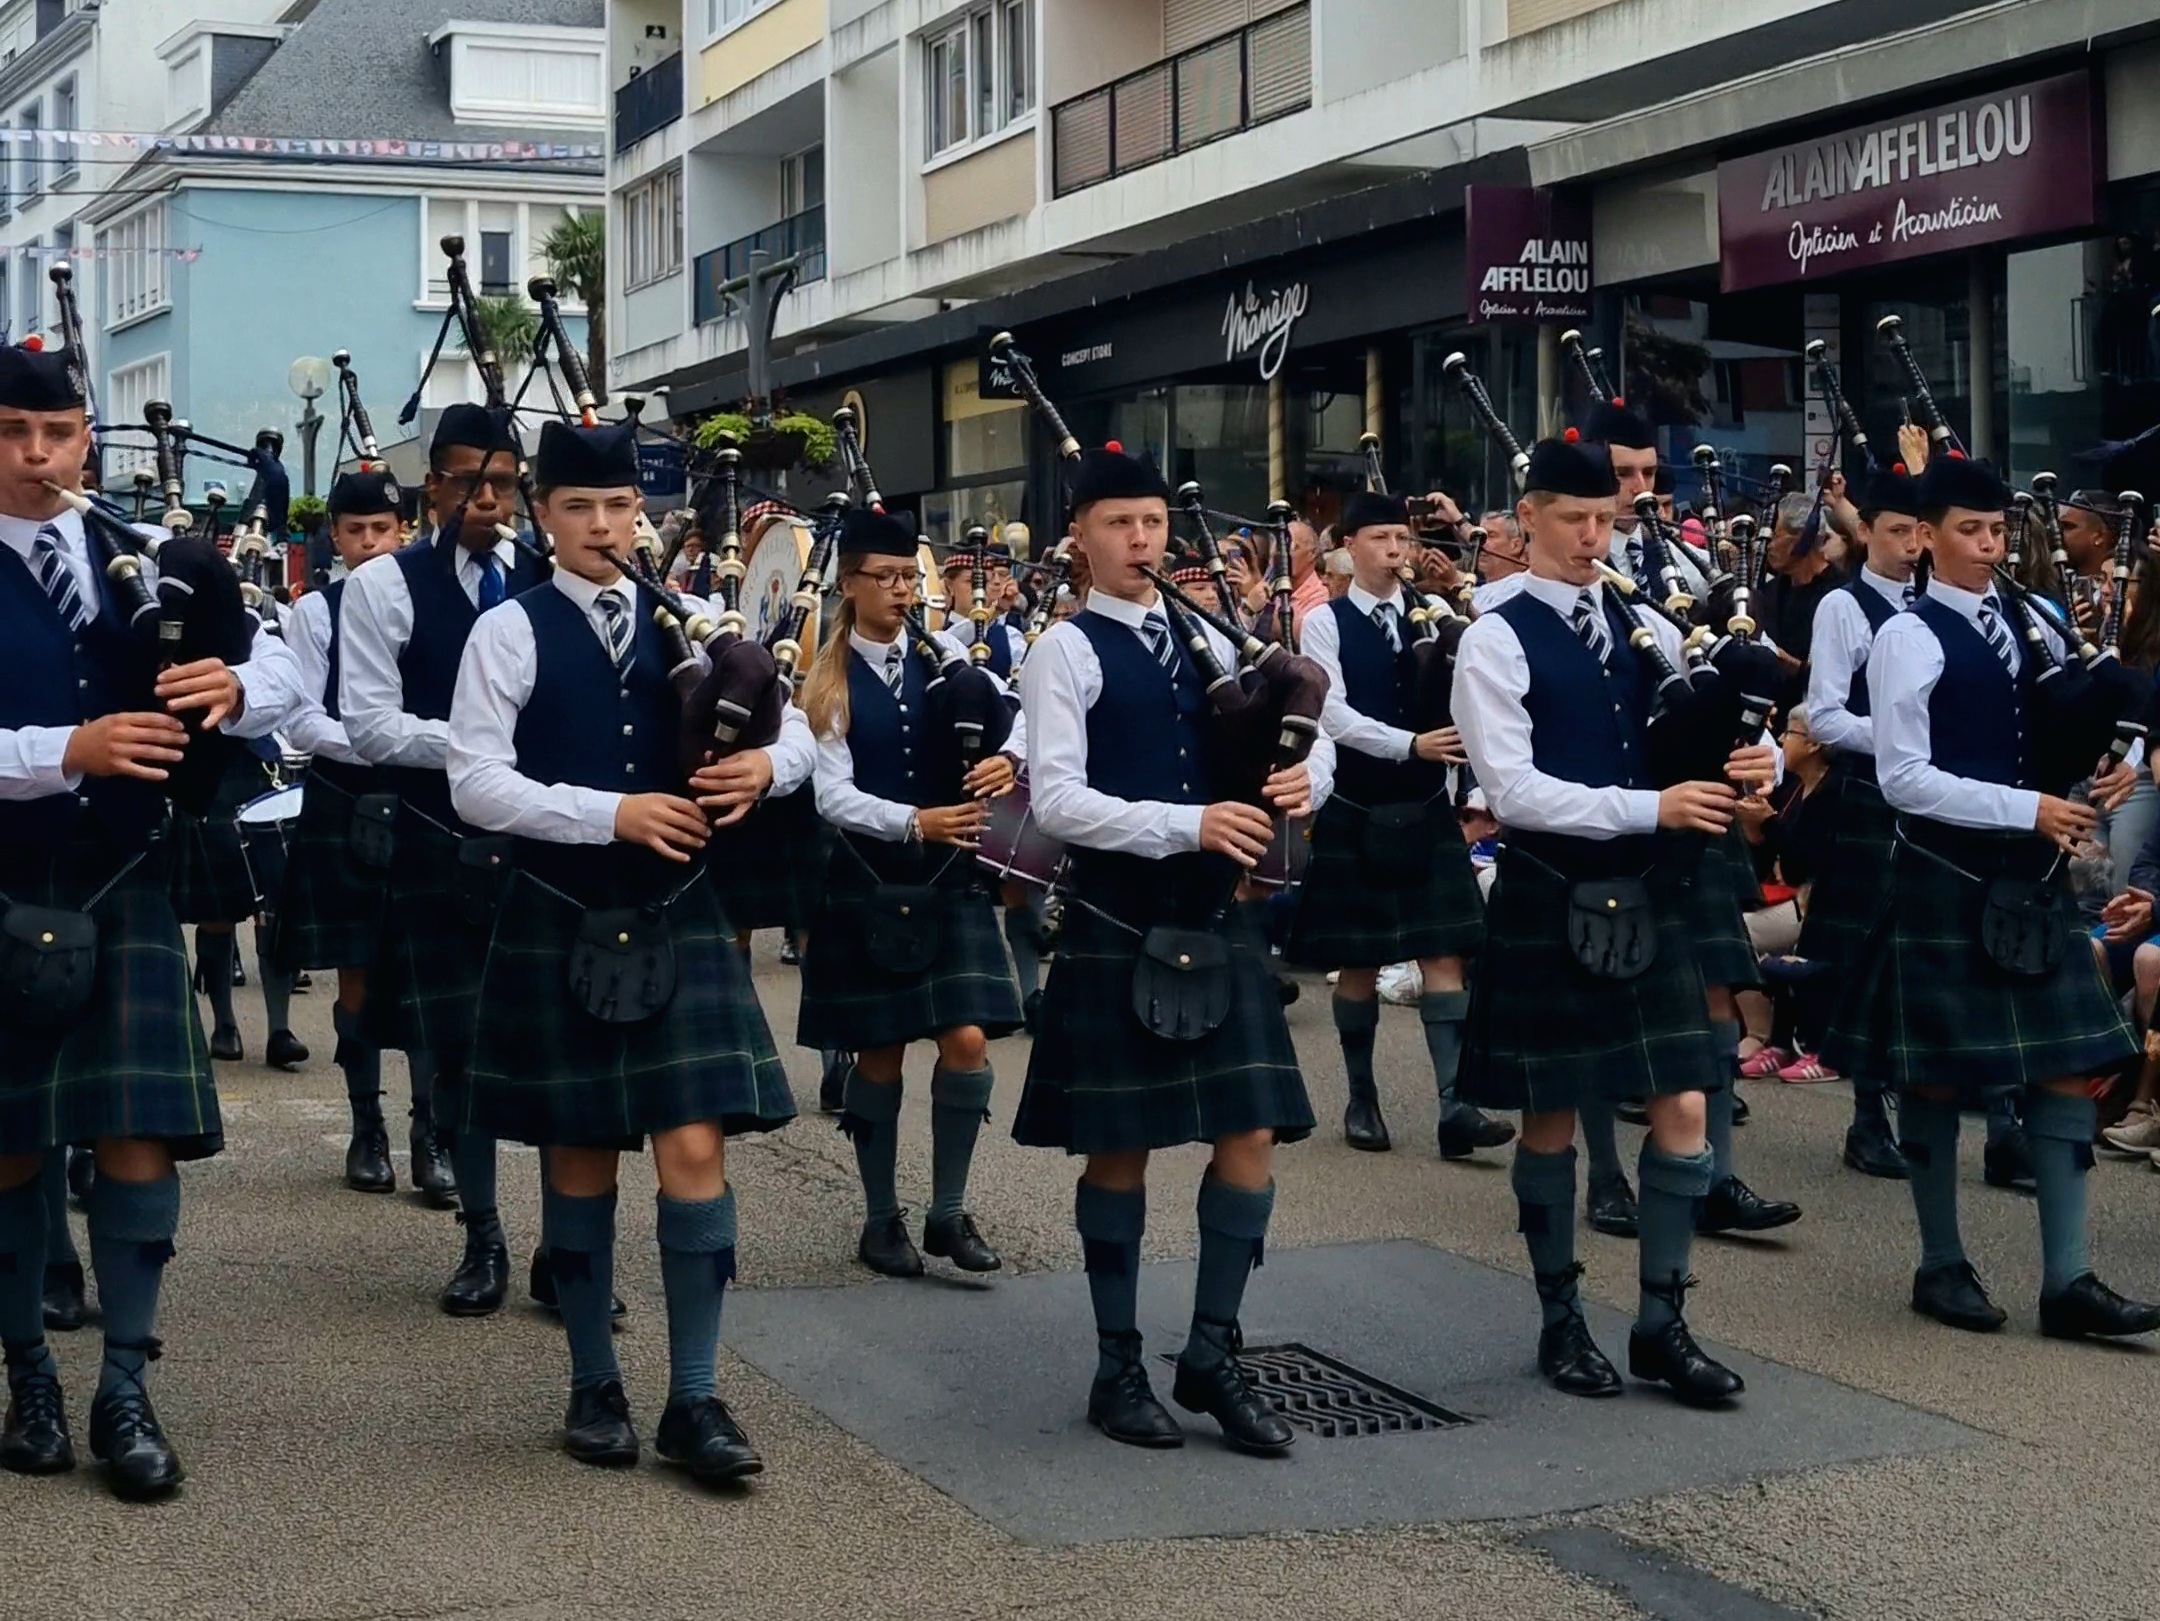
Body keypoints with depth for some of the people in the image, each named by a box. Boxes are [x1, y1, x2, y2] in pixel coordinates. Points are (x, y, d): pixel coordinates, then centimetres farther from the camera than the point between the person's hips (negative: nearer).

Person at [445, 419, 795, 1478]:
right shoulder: (512, 630, -3)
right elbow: (475, 783, -11)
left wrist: (762, 766, -11)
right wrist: (611, 813, -20)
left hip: (676, 918, 2)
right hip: (561, 925, -2)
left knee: (695, 1149, -5)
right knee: (581, 1158, 8)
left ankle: (695, 1399, 3)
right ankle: (595, 1387, 22)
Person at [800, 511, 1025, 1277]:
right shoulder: (829, 685, -4)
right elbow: (833, 797, -11)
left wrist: (1005, 757, -24)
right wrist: (914, 823, -26)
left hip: (948, 881, 2)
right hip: (867, 886, -2)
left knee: (968, 1043, -7)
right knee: (880, 1055, 5)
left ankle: (948, 1212, 9)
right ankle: (881, 1219, 19)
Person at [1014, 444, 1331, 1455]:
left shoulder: (1205, 640, 11)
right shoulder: (1067, 652, -5)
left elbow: (1309, 732, 14)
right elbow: (1055, 801, -15)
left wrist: (1304, 778, -10)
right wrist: (1188, 824, -25)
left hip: (1217, 919, 5)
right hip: (1120, 928, -5)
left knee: (1252, 1136, 1)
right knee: (1121, 1148, 4)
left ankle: (1213, 1354, 14)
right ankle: (1119, 1367, 18)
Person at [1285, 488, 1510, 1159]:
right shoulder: (1326, 623, -2)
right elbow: (1335, 715, -13)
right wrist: (1411, 744, -24)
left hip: (1426, 810, 2)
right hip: (1355, 813, -2)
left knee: (1443, 953, -4)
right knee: (1358, 960, 6)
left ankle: (1455, 1106, -6)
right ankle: (1362, 1099, 19)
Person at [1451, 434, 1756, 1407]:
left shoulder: (1643, 630, 9)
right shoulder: (1498, 641, -7)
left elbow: (1704, 737, 14)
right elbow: (1512, 788, -16)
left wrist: (1744, 770, -10)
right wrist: (1649, 808, -21)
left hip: (1647, 899, 5)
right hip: (1550, 908, -5)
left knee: (1684, 1107, 1)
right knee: (1551, 1117, 6)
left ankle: (1662, 1323, 13)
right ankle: (1561, 1322, 21)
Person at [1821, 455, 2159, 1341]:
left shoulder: (2033, 623, 10)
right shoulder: (1909, 638, -8)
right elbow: (1904, 778, -14)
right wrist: (2027, 809, -17)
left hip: (2030, 875, 6)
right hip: (1946, 880, -6)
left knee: (2069, 1068, 1)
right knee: (1938, 1077, 4)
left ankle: (2066, 1279, 5)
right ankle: (1942, 1266, 17)